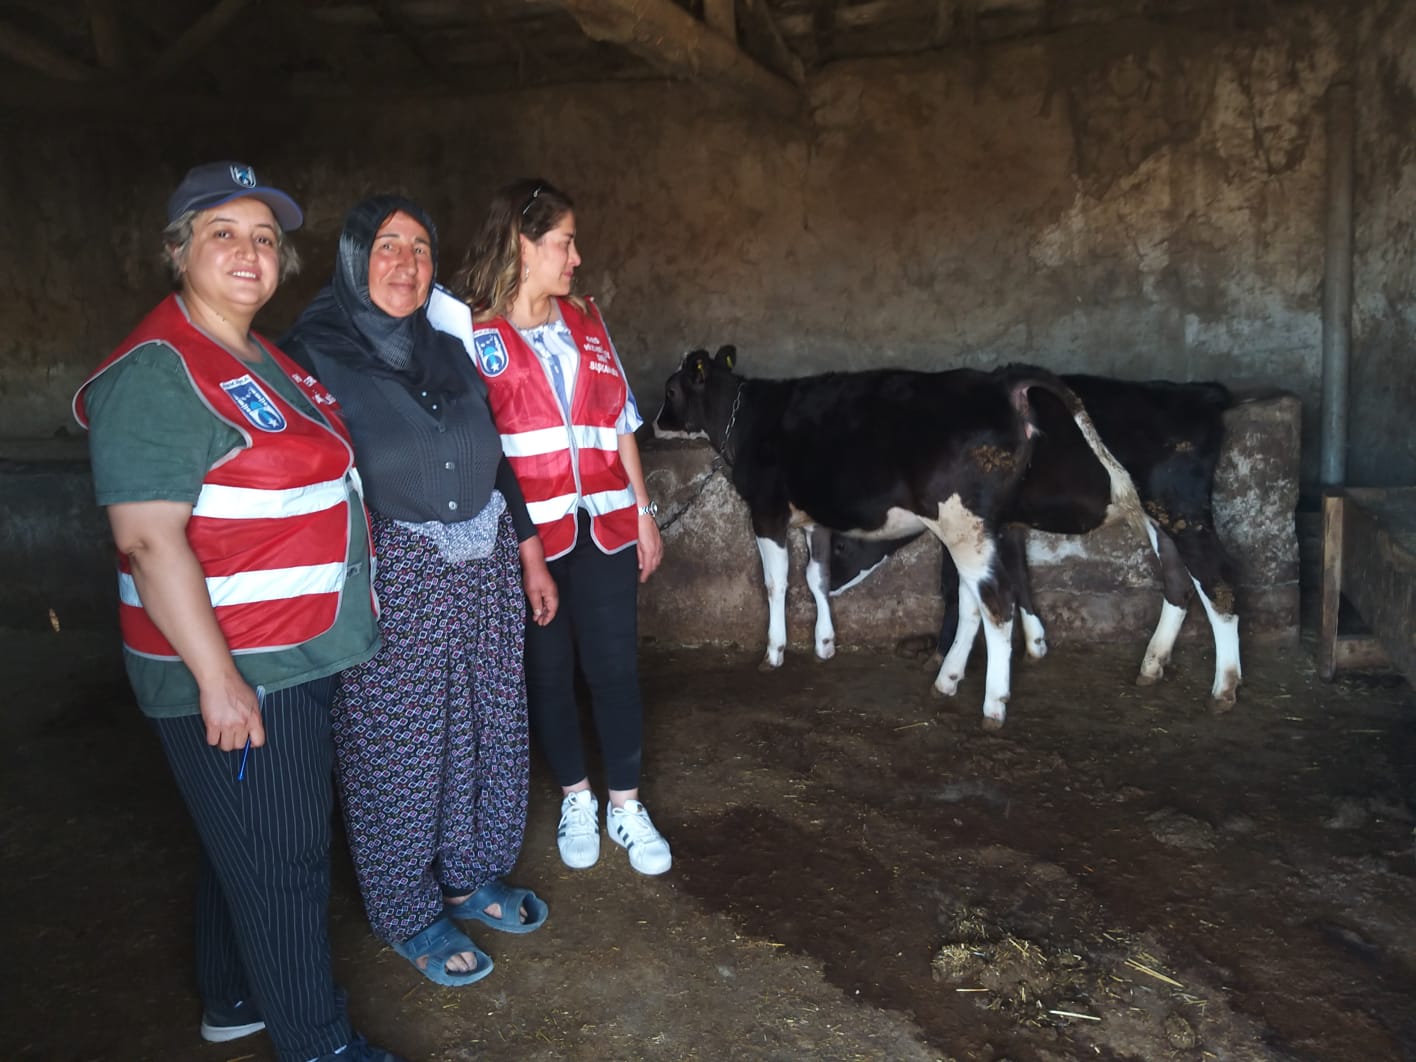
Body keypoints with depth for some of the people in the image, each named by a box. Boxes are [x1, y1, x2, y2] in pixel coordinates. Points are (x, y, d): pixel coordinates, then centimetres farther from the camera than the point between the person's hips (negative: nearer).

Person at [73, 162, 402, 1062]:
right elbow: (149, 539, -22)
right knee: (280, 861, 4)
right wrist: (216, 677, -24)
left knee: (251, 846, 22)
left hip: (301, 658, 9)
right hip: (234, 672, -9)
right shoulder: (158, 374, -17)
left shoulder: (263, 360, 12)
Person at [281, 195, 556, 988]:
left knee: (484, 729, 14)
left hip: (484, 568, 6)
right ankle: (411, 915, 26)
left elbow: (495, 460, 15)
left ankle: (473, 878, 36)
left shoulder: (449, 351, 11)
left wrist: (531, 554, 15)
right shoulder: (314, 355, -7)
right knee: (399, 745, 6)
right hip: (392, 581, -6)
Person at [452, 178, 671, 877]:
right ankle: (576, 799, 30)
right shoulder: (471, 333, -5)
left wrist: (643, 512, 11)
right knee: (548, 671, 10)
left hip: (604, 527, 4)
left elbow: (620, 422, 12)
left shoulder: (586, 322, 10)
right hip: (526, 535, -3)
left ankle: (625, 806, 22)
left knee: (615, 666, 6)